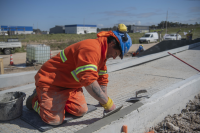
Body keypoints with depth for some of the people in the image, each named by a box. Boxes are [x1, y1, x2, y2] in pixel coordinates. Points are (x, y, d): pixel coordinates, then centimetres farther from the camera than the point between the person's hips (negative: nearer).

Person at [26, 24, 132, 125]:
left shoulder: (102, 52, 6)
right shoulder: (91, 49, -28)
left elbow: (102, 79, 11)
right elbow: (88, 80, -36)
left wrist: (104, 102, 6)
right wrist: (107, 102, -26)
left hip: (70, 85, 9)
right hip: (50, 82, -9)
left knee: (81, 111, -3)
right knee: (54, 120, -15)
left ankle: (58, 100, 19)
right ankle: (35, 99, 12)